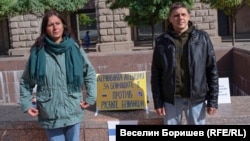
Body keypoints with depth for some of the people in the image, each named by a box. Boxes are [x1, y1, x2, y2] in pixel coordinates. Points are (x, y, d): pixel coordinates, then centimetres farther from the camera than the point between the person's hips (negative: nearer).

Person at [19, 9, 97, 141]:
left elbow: (90, 74, 6)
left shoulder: (74, 49, -3)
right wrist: (26, 104, 1)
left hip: (73, 111, 1)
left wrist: (90, 98, 2)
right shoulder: (37, 52, -4)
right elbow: (25, 81, 6)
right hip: (50, 114, -1)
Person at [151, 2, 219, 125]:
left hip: (197, 98, 0)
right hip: (171, 99, 0)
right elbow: (156, 74, 1)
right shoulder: (161, 41, -1)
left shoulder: (202, 38, -1)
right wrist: (157, 101, -3)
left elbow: (212, 70, 0)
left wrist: (213, 99, -3)